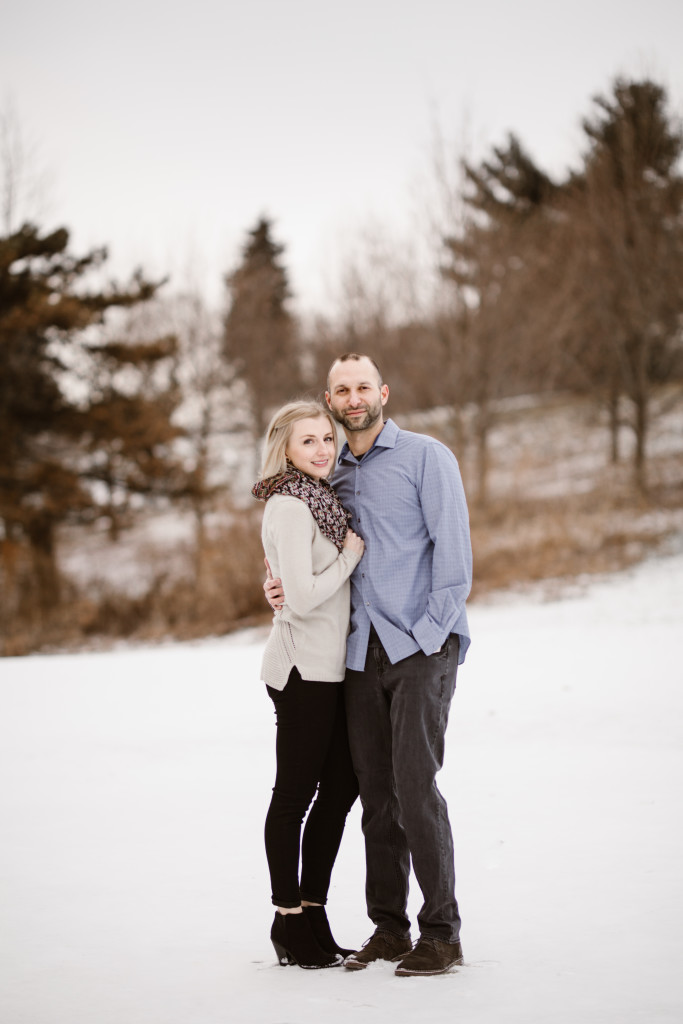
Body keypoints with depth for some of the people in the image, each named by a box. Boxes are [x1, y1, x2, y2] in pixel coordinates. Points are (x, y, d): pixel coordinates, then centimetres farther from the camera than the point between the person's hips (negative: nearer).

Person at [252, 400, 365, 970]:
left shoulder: (320, 498, 15)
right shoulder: (289, 507, -14)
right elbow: (303, 597, -21)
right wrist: (351, 553, -11)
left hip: (332, 666, 9)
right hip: (304, 668, -9)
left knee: (342, 786, 11)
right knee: (295, 794, 0)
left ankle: (312, 915, 20)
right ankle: (290, 922, 9)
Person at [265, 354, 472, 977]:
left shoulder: (426, 457, 2)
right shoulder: (332, 476, 19)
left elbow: (453, 548, -5)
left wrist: (432, 631, -13)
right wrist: (284, 587, 6)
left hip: (423, 645, -6)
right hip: (361, 651, 6)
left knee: (415, 786, -12)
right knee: (376, 792, 5)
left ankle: (443, 932, -6)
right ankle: (389, 927, 14)